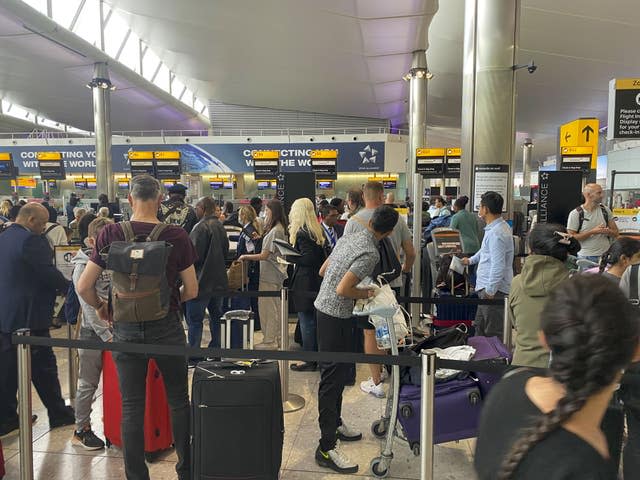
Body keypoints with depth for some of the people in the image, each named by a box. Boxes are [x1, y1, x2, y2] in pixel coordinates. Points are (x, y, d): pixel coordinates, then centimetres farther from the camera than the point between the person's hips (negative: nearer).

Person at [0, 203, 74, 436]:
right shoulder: (31, 241, -18)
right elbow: (49, 273, -19)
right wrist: (70, 289, -4)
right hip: (28, 317, -9)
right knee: (43, 367, 3)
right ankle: (58, 413, 15)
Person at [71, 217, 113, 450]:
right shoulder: (84, 267, -11)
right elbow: (89, 306, -14)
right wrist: (106, 335, -15)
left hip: (115, 328, 6)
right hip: (93, 331, -5)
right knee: (88, 384, 5)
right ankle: (81, 430, 19)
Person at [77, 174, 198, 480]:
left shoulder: (110, 234, -7)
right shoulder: (176, 236, -10)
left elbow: (84, 286, -4)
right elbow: (191, 290, -6)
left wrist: (100, 307, 15)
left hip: (126, 328, 1)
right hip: (167, 327, -1)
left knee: (131, 406, 13)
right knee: (178, 401, 15)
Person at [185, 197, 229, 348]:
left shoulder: (201, 227, -17)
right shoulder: (220, 227, 9)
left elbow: (195, 255, -18)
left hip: (202, 281, -8)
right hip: (219, 280, 8)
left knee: (194, 320, -1)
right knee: (216, 317, 17)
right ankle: (216, 348, 27)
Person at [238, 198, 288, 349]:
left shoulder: (275, 231, -19)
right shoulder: (281, 229, 11)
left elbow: (263, 256, -19)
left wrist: (245, 257, -8)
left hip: (270, 276, -10)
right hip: (276, 274, 10)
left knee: (268, 308, -1)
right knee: (275, 308, 16)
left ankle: (270, 341, 8)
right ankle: (277, 339, 25)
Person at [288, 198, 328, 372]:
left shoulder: (302, 233, -16)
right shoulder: (316, 231, 12)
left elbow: (308, 258, -22)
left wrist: (289, 256, -12)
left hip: (304, 284, -9)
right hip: (315, 282, 9)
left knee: (306, 322, -1)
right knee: (313, 322, 16)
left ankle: (309, 361, 7)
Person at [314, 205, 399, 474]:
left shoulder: (348, 238, 7)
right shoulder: (370, 253, -20)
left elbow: (323, 271, 15)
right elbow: (342, 290, -26)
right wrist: (365, 294, -7)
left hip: (325, 308, 10)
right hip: (335, 316, -10)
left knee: (339, 372, 21)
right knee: (332, 377, -3)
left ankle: (334, 424, 37)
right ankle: (327, 448, 5)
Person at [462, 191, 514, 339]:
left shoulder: (496, 233, -23)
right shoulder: (497, 227, 11)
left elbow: (498, 266, -27)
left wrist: (490, 291, -23)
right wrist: (471, 260, 42)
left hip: (494, 290, -11)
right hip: (487, 288, 11)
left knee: (494, 334, -3)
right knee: (479, 328, 21)